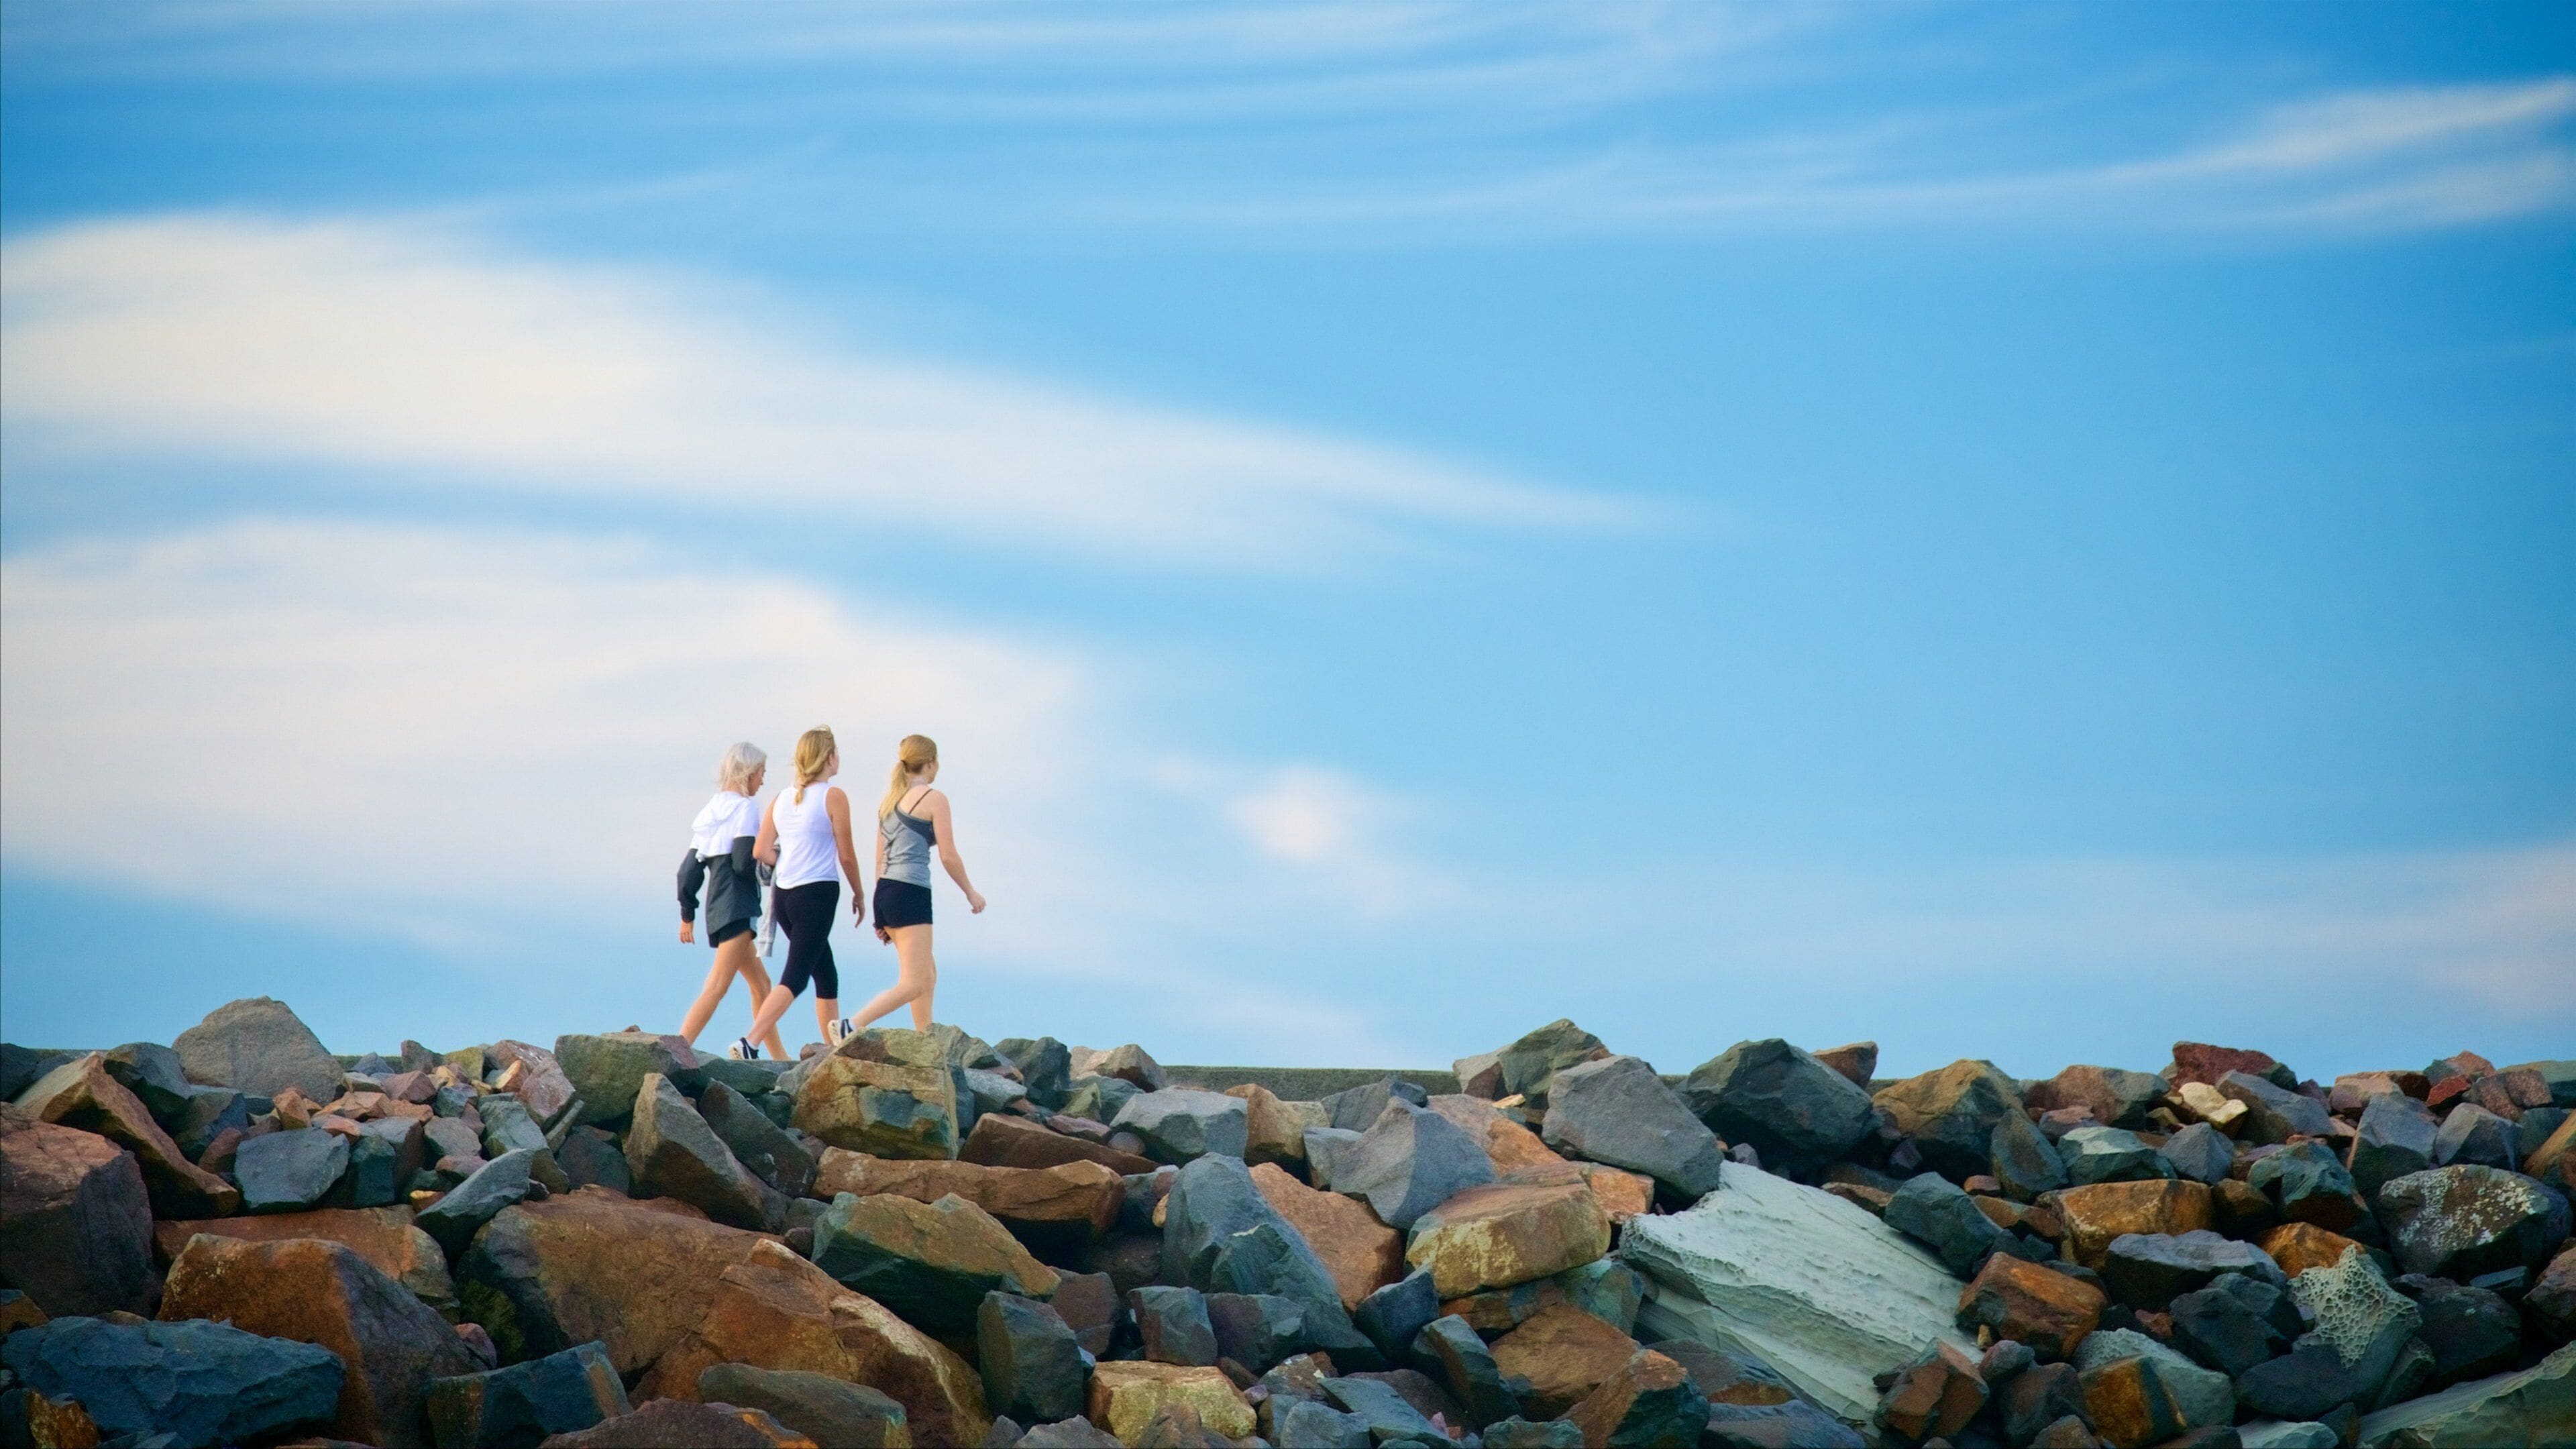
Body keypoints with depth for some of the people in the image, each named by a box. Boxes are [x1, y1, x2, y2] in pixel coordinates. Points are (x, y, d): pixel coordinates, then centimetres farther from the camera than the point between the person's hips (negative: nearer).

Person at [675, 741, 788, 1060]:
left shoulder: (710, 811, 15)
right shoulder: (745, 808, -9)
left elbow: (689, 869, 14)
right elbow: (743, 863, -20)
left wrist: (687, 914, 19)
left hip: (718, 908, 9)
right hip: (737, 909, -9)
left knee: (760, 983, 17)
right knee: (718, 986, -14)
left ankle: (780, 1059, 21)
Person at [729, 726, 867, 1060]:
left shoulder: (781, 798, 8)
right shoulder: (833, 797, -9)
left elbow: (761, 851, 7)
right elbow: (846, 856, -5)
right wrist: (859, 896, 8)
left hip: (784, 894, 7)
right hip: (818, 894, -7)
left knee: (826, 974, 19)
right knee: (795, 979, -9)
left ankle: (834, 1046, 25)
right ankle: (749, 1043, -22)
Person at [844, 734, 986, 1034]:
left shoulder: (889, 801, 18)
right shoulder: (933, 799, -4)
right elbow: (948, 856, -6)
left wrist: (882, 917, 21)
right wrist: (971, 893, 8)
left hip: (885, 890, 9)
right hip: (911, 893, -9)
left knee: (928, 974, 18)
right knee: (912, 984, -9)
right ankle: (852, 1027, -23)